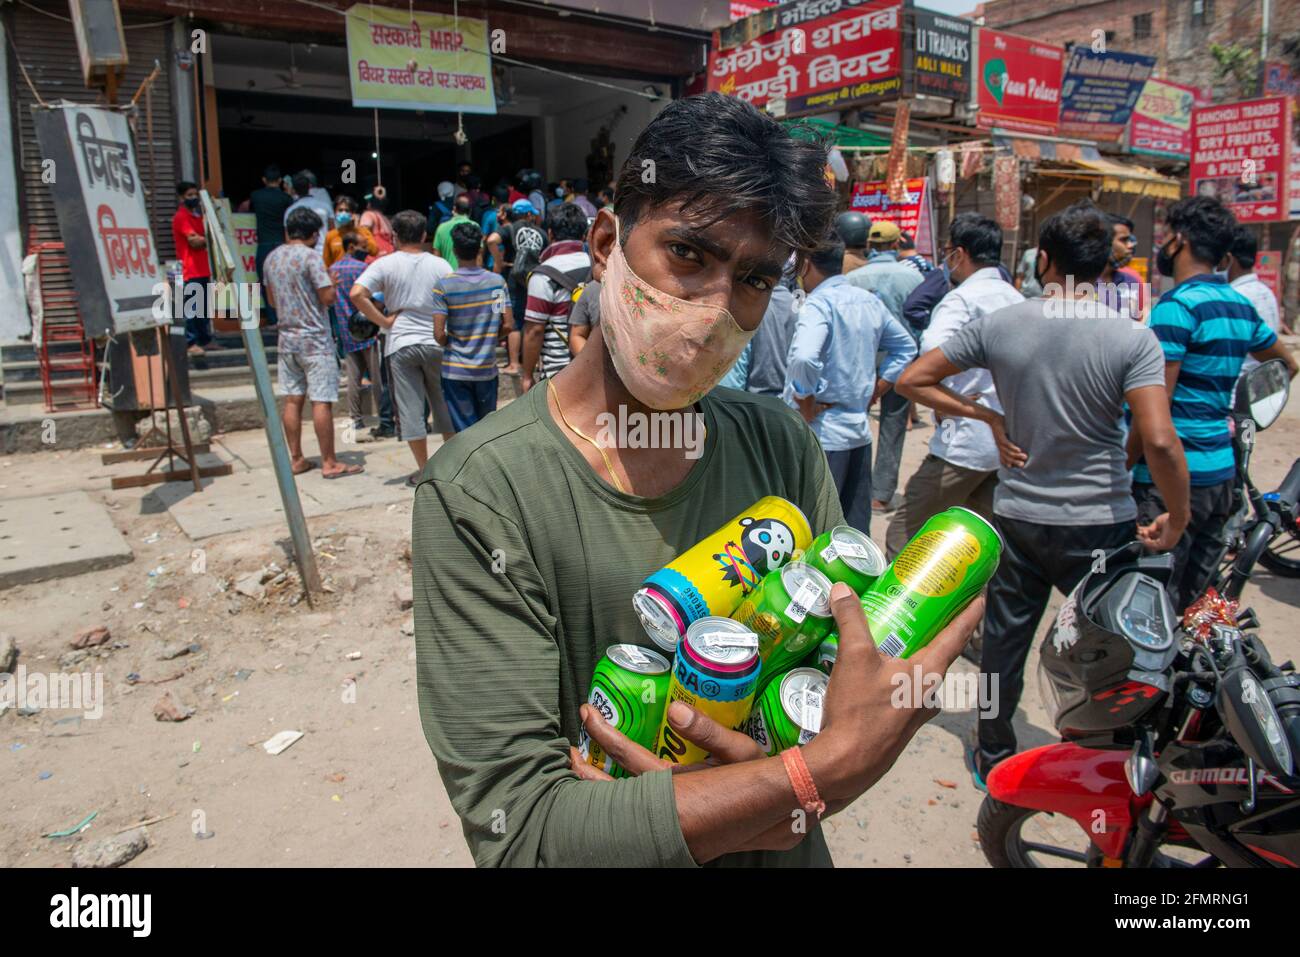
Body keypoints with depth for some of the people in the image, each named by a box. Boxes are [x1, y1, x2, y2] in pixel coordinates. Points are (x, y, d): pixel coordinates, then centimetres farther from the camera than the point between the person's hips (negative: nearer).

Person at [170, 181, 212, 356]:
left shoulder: (197, 215, 20)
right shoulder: (181, 217, -8)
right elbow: (194, 240, -18)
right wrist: (208, 238, -3)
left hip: (203, 270, 9)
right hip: (191, 271, -9)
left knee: (204, 307, 12)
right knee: (192, 308, -8)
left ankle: (205, 340, 19)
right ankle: (191, 343, -6)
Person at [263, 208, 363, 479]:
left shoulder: (272, 257, 11)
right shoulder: (310, 256, -12)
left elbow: (272, 300, 19)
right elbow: (328, 297, -15)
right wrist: (330, 282, 4)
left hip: (286, 337, 7)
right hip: (314, 338, -7)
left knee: (292, 400, 9)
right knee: (322, 401, -4)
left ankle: (296, 459, 14)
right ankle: (329, 463, -2)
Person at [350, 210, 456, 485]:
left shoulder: (385, 264, -4)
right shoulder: (439, 264, 0)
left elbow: (357, 294, -16)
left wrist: (384, 321, -8)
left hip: (400, 344, -2)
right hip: (436, 342, 2)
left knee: (410, 409, 4)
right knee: (443, 405, 15)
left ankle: (424, 470, 8)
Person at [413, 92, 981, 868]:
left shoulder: (782, 445, -11)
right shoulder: (479, 492, -26)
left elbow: (858, 662, -7)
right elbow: (518, 830, -28)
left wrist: (777, 789, -27)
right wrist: (821, 766, -33)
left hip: (781, 846, 4)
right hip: (606, 848, -3)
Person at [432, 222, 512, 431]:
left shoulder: (443, 286, -10)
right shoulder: (497, 281, -3)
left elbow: (439, 333, -14)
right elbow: (507, 324, -4)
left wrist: (448, 345, 8)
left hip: (455, 369, -2)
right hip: (487, 367, 2)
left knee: (465, 429, 4)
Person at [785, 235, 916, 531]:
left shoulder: (819, 303, -15)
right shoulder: (870, 301, 9)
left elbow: (803, 359, -31)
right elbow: (906, 346, 21)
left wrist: (807, 409, -17)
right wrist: (874, 391, 16)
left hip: (823, 433, -7)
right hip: (860, 430, 8)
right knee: (855, 525, 15)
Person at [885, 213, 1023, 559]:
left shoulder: (962, 299, -12)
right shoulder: (1017, 300, 12)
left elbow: (932, 352, -31)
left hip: (965, 441, -8)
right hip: (1007, 443, 8)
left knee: (903, 532, 1)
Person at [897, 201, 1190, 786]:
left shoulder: (998, 326, -5)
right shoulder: (1134, 338, -12)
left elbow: (912, 380, 0)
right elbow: (1160, 441, -21)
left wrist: (988, 416, 2)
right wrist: (1178, 519, -6)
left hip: (1017, 514, 3)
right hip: (1099, 523, -2)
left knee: (1005, 638, 17)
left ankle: (994, 756, 32)